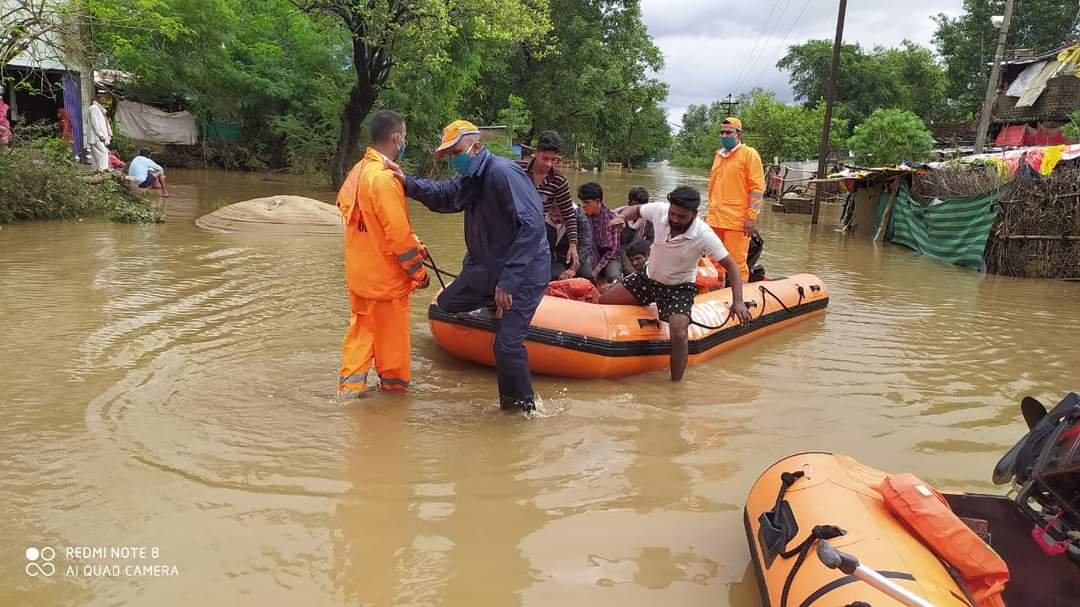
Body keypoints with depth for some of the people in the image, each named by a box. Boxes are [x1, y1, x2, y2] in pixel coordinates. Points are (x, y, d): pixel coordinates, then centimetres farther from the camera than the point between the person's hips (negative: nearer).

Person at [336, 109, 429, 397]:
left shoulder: (359, 171, 7)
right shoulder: (384, 178, -23)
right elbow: (397, 233, -24)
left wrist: (413, 245, 10)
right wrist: (418, 272, -13)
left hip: (360, 272, 9)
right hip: (385, 276, -9)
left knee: (361, 328, 18)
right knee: (392, 333, 9)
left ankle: (351, 385, 20)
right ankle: (394, 383, 24)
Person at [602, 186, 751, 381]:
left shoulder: (704, 235, -26)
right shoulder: (659, 210, -17)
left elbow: (731, 266, -20)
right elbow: (634, 210, 4)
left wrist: (738, 302, -31)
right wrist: (621, 217, -20)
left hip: (679, 288, -5)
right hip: (648, 278, 5)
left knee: (679, 335, -27)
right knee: (604, 302, 2)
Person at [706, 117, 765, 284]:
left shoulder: (749, 154, -2)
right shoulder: (718, 155, 18)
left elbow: (758, 187, -8)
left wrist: (752, 217, -14)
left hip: (736, 220, -7)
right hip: (715, 220, 7)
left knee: (737, 263, -7)